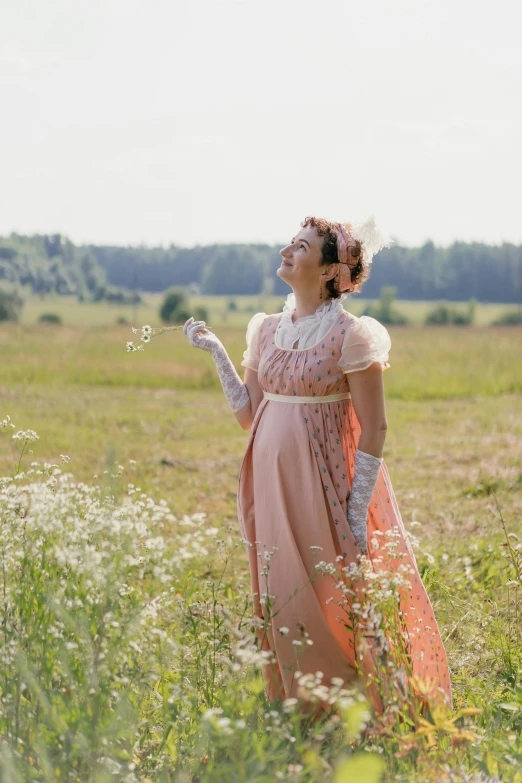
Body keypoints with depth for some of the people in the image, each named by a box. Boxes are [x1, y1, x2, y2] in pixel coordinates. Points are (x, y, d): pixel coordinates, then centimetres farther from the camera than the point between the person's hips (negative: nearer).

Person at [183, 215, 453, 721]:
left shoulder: (349, 335, -10)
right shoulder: (268, 330, 10)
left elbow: (374, 429, -10)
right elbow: (248, 414, 12)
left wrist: (357, 514, -13)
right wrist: (215, 352, 7)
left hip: (325, 489, -6)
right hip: (274, 488, 6)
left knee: (331, 608, -2)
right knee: (281, 604, 10)